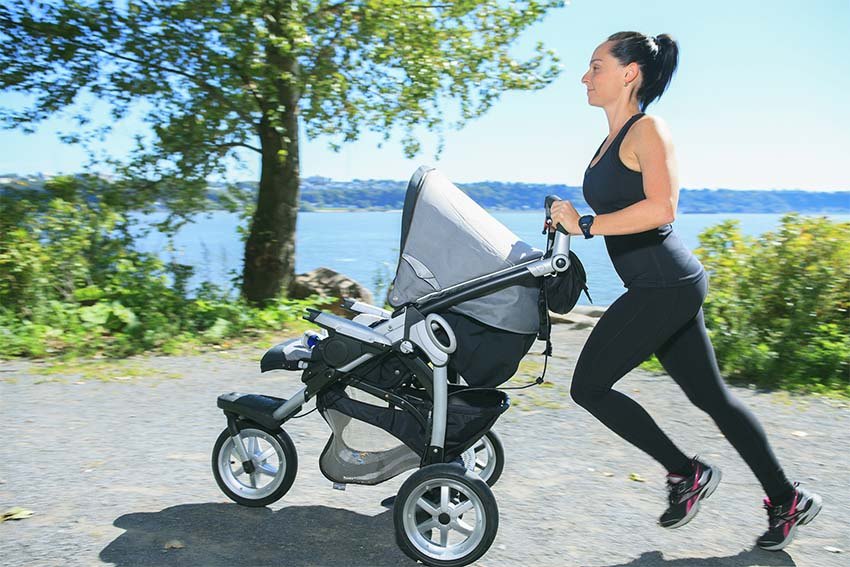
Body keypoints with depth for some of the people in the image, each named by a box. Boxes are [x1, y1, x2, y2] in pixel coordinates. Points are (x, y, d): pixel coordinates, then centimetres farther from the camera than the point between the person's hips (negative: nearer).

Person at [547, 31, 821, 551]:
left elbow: (661, 207, -24)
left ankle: (687, 473, 10)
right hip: (662, 287, 9)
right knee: (711, 396, 15)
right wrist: (571, 220, 8)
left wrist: (585, 225, -21)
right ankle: (787, 500, 27)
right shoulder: (613, 139, 16)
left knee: (589, 385, -4)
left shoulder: (648, 130, -10)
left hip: (666, 284, -9)